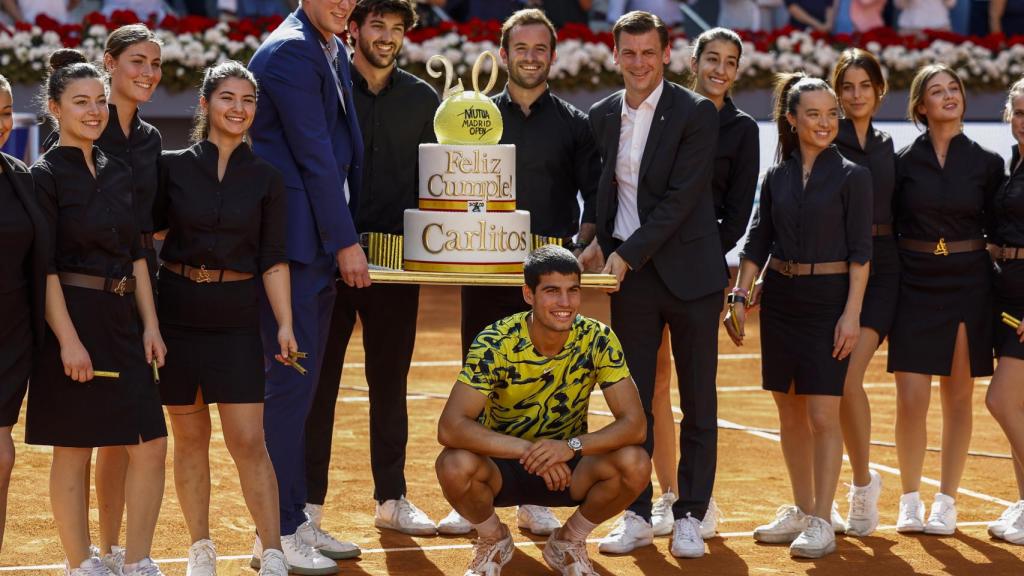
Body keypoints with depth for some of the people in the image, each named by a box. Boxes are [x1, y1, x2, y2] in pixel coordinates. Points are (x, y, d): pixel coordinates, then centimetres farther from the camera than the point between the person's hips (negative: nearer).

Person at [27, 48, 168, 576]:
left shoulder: (118, 172, 12)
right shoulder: (46, 175, -7)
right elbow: (44, 267, -12)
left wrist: (150, 324, 7)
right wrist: (68, 338, -18)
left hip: (122, 320, 7)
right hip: (71, 318, -7)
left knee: (151, 444, 2)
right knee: (74, 449, 0)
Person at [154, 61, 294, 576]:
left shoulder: (265, 178, 3)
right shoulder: (173, 166, 2)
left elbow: (273, 259, 3)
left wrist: (285, 323, -5)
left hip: (236, 319, 0)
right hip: (178, 312, 1)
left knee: (249, 441, -7)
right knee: (190, 436, 7)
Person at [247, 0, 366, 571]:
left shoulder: (334, 52, 17)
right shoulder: (289, 52, -12)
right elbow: (314, 155, -15)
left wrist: (344, 235, 12)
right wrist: (346, 243, -13)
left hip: (322, 244, 9)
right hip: (290, 240, -9)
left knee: (301, 382, 12)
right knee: (289, 380, -7)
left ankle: (296, 519, 19)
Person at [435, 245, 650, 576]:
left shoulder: (597, 340, -15)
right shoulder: (497, 343, -21)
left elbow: (634, 424, -19)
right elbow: (450, 427, -30)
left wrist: (571, 446, -36)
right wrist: (527, 450, -38)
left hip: (567, 468, 2)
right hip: (503, 464, -2)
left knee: (635, 464, -27)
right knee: (455, 465, -34)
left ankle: (569, 542, 3)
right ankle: (492, 540, 1)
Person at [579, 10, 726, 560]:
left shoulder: (696, 113, -8)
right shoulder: (602, 116, 8)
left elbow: (682, 197, -15)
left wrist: (629, 253, -19)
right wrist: (600, 243, -4)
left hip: (688, 272, -4)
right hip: (629, 275, 4)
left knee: (698, 404, 3)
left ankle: (690, 516, 10)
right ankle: (636, 515, 13)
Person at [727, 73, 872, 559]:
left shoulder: (851, 177, -4)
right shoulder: (777, 178, 7)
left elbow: (860, 251, -7)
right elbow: (758, 241, 10)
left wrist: (851, 313, -14)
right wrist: (738, 296, 1)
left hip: (829, 300, -5)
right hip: (780, 298, 5)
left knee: (823, 414, -6)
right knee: (789, 411, 11)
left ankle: (821, 523, -1)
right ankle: (801, 511, 23)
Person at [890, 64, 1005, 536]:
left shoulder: (986, 163, 4)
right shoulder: (903, 162, 2)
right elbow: (886, 230, 4)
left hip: (967, 288, 1)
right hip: (914, 287, -1)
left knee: (958, 398, 5)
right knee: (911, 400, -4)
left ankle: (946, 502, 14)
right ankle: (909, 501, 10)